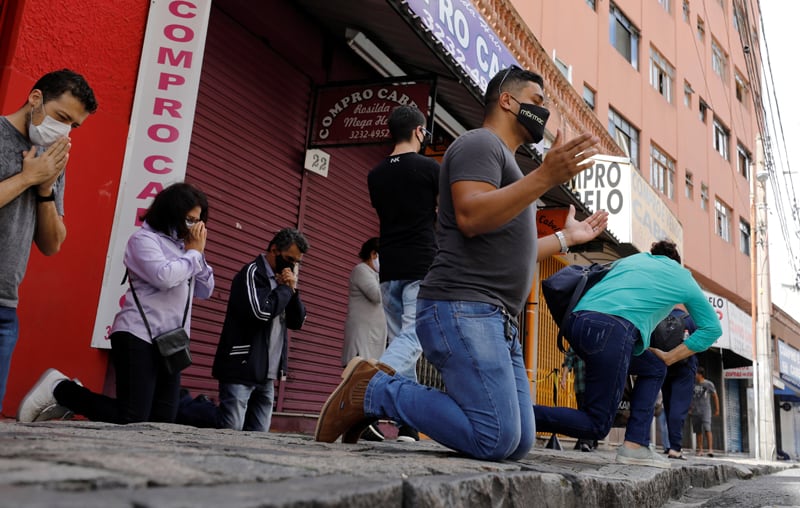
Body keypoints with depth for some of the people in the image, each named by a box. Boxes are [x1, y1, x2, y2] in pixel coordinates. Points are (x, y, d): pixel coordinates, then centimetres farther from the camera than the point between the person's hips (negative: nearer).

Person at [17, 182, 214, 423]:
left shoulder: (182, 246, 18)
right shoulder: (144, 239, -4)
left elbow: (205, 291, 17)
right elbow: (165, 277, -21)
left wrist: (197, 252, 4)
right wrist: (194, 252, -5)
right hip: (138, 337, -8)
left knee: (162, 420, 2)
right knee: (132, 419, -12)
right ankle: (60, 389, 8)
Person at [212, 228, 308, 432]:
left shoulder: (279, 280, 17)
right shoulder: (252, 272, -6)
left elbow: (297, 321, 15)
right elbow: (261, 311, -22)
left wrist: (292, 290, 0)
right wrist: (285, 288, -7)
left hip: (266, 374, 8)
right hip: (241, 369, -7)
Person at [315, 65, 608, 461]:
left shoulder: (502, 160, 30)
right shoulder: (480, 143, 0)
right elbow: (471, 217, -20)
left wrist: (567, 237, 36)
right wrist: (545, 176, -23)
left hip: (496, 320, 10)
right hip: (463, 308, -10)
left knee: (520, 443, 5)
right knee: (497, 439, -18)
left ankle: (389, 391, 9)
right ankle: (372, 389, -5)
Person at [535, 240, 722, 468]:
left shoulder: (629, 259, 35)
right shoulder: (682, 276, 26)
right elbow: (712, 328, 29)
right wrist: (668, 357, 24)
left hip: (576, 320, 7)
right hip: (613, 328, -7)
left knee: (654, 369, 26)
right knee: (596, 426, 3)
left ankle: (635, 446, 13)